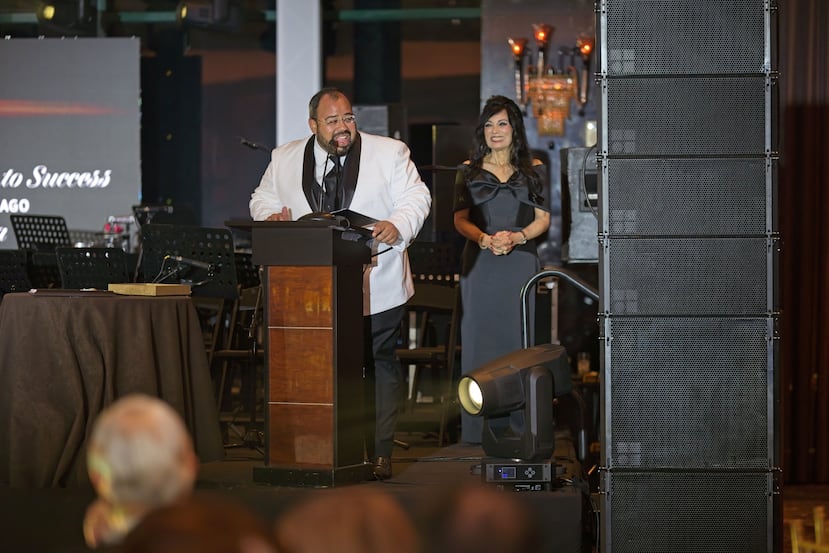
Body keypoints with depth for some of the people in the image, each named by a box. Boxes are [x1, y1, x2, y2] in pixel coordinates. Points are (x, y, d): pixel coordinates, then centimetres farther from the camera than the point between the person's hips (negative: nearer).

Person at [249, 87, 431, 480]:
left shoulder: (390, 153, 2)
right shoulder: (285, 160, 9)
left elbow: (415, 197, -1)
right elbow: (264, 198, 17)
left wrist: (398, 225, -21)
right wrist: (271, 215, -6)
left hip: (375, 288, -1)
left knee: (380, 366, 3)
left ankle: (380, 453, 9)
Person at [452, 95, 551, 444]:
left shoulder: (533, 170, 10)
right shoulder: (470, 170, 11)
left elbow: (542, 219, 6)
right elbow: (460, 219, 6)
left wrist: (515, 237, -12)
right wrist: (486, 239, -13)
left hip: (520, 261, -1)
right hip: (480, 263, 1)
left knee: (517, 337, -4)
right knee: (480, 336, -3)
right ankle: (479, 427, -3)